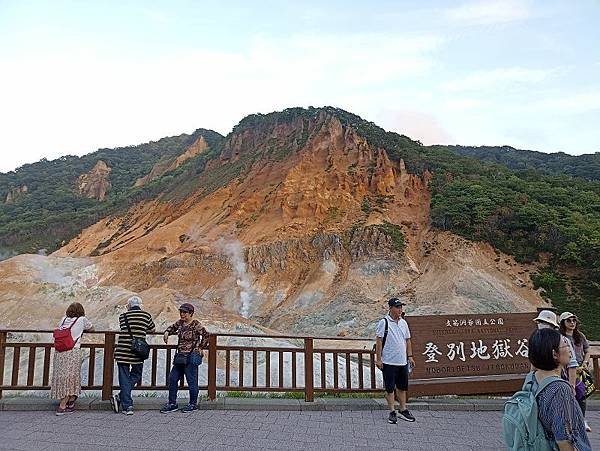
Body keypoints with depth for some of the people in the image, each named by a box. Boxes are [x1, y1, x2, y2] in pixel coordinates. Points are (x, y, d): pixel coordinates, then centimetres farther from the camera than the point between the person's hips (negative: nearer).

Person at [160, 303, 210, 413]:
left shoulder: (196, 324, -12)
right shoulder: (180, 323, 10)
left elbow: (206, 335, -16)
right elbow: (173, 328, 28)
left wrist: (200, 348, -11)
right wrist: (167, 333, 9)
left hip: (191, 357, -8)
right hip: (180, 356, 8)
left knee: (191, 380, -1)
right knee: (172, 378, 8)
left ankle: (193, 404, 14)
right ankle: (172, 404, 19)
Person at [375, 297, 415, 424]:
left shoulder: (403, 323, 10)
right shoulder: (384, 322, -9)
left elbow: (408, 340, 17)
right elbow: (379, 341, -9)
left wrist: (410, 356, 12)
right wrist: (378, 359, -12)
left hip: (403, 361, 6)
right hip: (389, 362, -6)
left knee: (402, 387, 13)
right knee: (390, 388, 2)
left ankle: (403, 410, 25)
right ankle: (392, 412, 11)